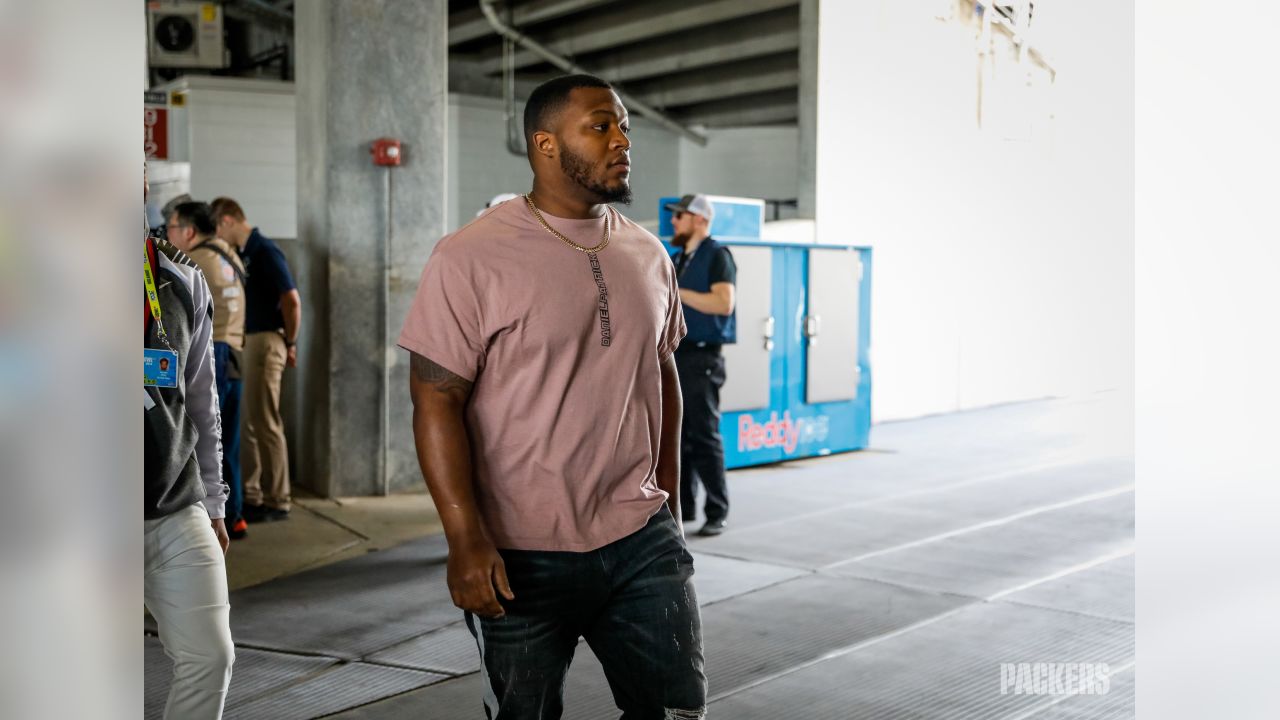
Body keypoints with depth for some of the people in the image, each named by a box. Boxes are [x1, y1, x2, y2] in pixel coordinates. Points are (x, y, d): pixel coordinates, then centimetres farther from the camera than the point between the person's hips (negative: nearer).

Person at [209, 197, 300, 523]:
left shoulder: (264, 251, -12)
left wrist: (290, 343, -7)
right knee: (245, 422, 12)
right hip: (243, 342, 9)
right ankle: (249, 495, 20)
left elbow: (291, 301, -15)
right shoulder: (241, 254, 14)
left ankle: (277, 501, 2)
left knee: (265, 423, -5)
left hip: (263, 342, -9)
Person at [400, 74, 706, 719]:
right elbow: (436, 402, -13)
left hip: (643, 538, 5)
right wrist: (466, 540, -18)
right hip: (521, 557, -4)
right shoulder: (471, 259, -11)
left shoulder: (647, 255, 7)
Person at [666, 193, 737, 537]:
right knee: (677, 435, 8)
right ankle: (683, 506, 15)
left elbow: (724, 303, -19)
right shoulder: (679, 259, 18)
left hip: (701, 357, -8)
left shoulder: (717, 255, -6)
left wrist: (676, 291, -18)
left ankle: (717, 513, -1)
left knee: (704, 436, -7)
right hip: (675, 355, 8)